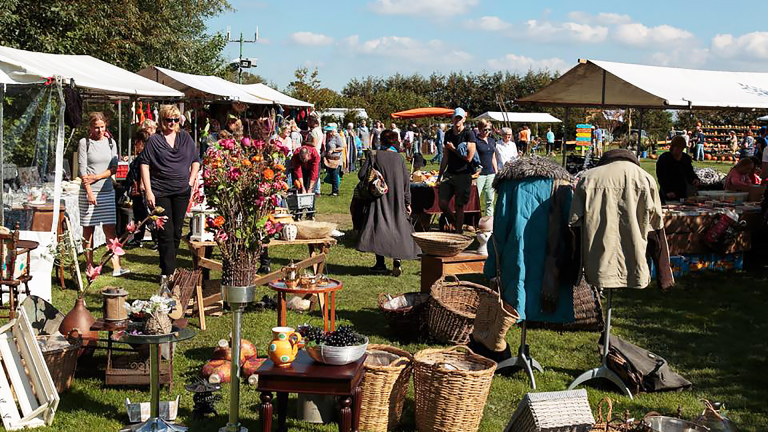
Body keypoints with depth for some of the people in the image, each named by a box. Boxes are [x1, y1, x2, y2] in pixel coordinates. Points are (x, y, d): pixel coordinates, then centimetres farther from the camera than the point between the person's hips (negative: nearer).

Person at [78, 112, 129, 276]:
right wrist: (89, 191, -12)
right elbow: (82, 169, -5)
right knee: (88, 229, 3)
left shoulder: (111, 143, 10)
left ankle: (116, 267, -7)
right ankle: (90, 266, 9)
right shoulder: (84, 143, -1)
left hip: (107, 190, 3)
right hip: (89, 191, -3)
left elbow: (114, 168, 6)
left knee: (110, 229, -2)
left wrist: (97, 177, -9)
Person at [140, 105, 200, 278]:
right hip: (160, 192, -4)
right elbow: (145, 165, -3)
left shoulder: (185, 138, 9)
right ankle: (168, 271, -3)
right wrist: (148, 191, -10)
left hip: (182, 192, 4)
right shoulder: (154, 140, -1)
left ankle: (169, 268, 23)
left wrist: (191, 181, 5)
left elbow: (195, 161, 17)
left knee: (177, 231, 10)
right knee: (165, 232, -6)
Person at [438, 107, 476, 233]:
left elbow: (469, 157, -13)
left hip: (463, 175, -5)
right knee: (442, 202, -4)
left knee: (459, 206, 0)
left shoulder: (469, 134, -7)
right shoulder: (448, 134, 12)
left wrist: (453, 148, -5)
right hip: (449, 173, 5)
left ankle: (458, 232, 11)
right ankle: (454, 224, 20)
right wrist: (439, 176, 17)